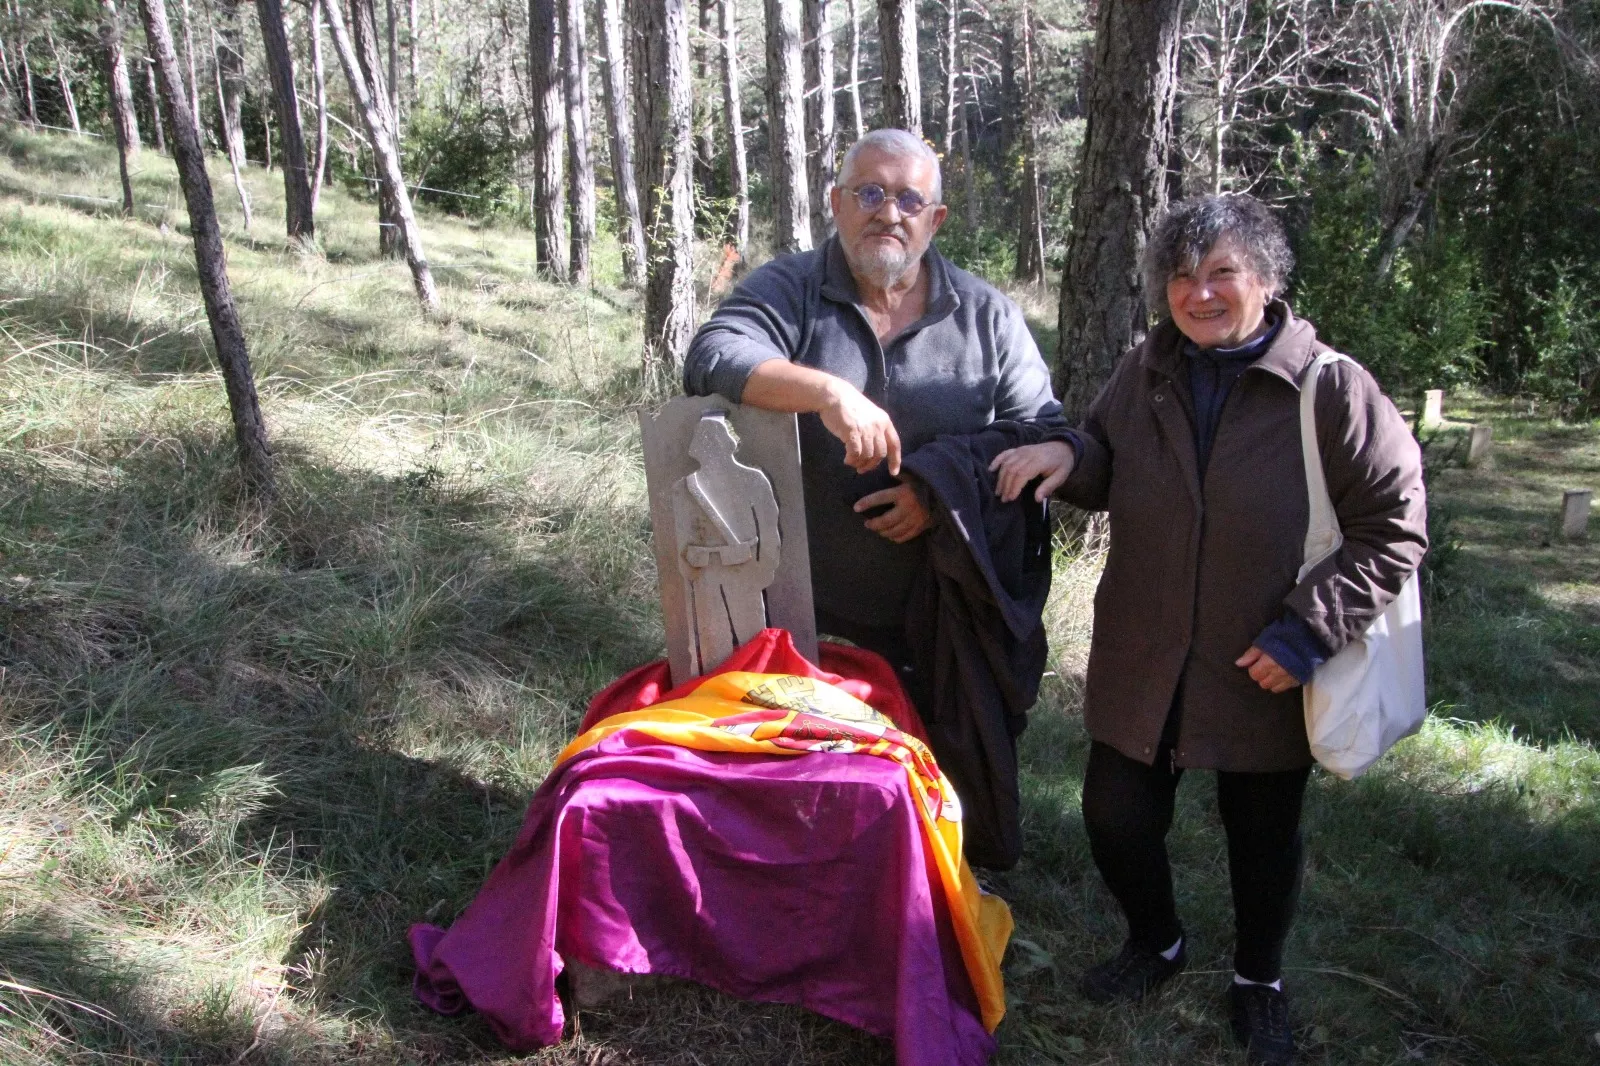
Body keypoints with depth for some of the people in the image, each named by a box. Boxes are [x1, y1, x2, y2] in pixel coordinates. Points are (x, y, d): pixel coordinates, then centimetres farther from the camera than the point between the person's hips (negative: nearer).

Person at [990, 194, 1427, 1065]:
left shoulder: (1333, 390, -13)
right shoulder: (1144, 374, 2)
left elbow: (1393, 528, -11)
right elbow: (1106, 477, 16)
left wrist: (1306, 632, -19)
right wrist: (1068, 454, -8)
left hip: (1265, 672, -3)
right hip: (1139, 664, 4)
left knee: (1263, 837, 15)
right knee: (1115, 815, 10)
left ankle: (1258, 981, 42)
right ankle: (1155, 943, 41)